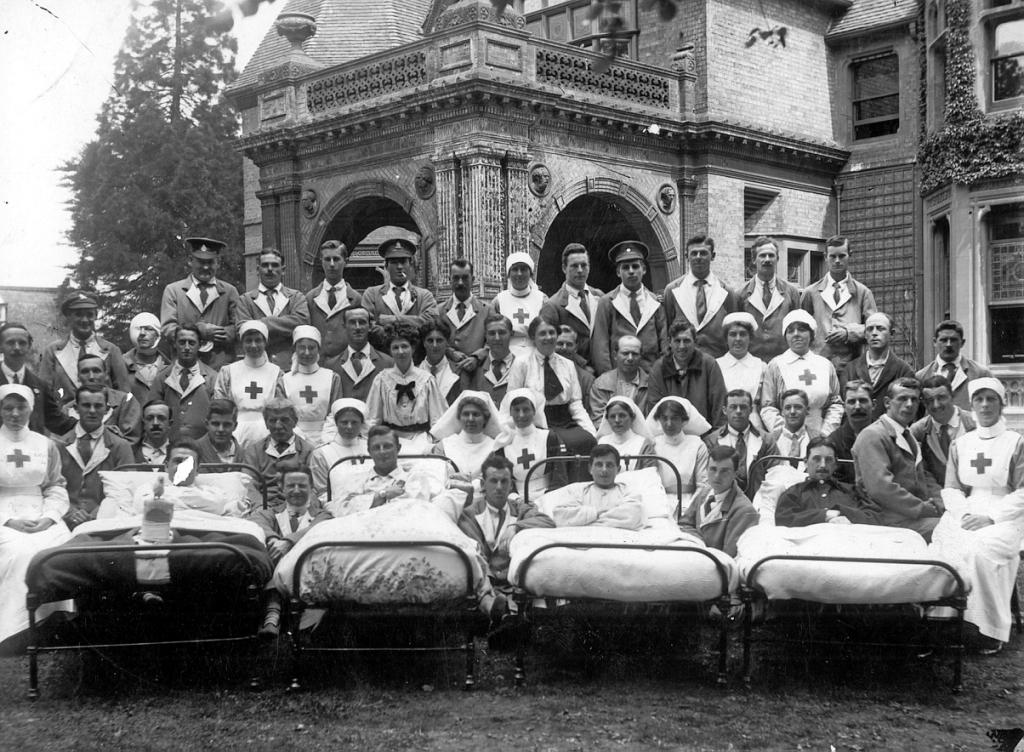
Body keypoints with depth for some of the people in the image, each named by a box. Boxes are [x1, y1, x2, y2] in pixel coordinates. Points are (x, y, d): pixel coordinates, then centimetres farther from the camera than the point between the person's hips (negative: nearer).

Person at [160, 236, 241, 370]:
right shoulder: (173, 290, 12)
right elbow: (167, 329, 3)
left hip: (221, 367, 0)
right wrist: (201, 331, -9)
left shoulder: (229, 291, 13)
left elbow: (237, 330, 6)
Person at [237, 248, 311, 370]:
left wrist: (262, 323, -7)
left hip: (291, 368, 0)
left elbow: (302, 321, -6)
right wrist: (287, 329, -7)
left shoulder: (296, 297, 13)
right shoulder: (245, 299, 11)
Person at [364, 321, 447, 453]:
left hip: (420, 437, 1)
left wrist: (435, 440, -3)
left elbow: (437, 417, 8)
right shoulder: (382, 379, 5)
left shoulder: (426, 379, 4)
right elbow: (372, 419, 9)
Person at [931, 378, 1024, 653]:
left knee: (980, 549, -34)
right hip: (965, 513, 4)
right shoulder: (960, 444, 17)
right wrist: (964, 514, -8)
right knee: (942, 546, -28)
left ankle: (992, 630, -22)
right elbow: (951, 488, 13)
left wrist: (990, 517, -13)